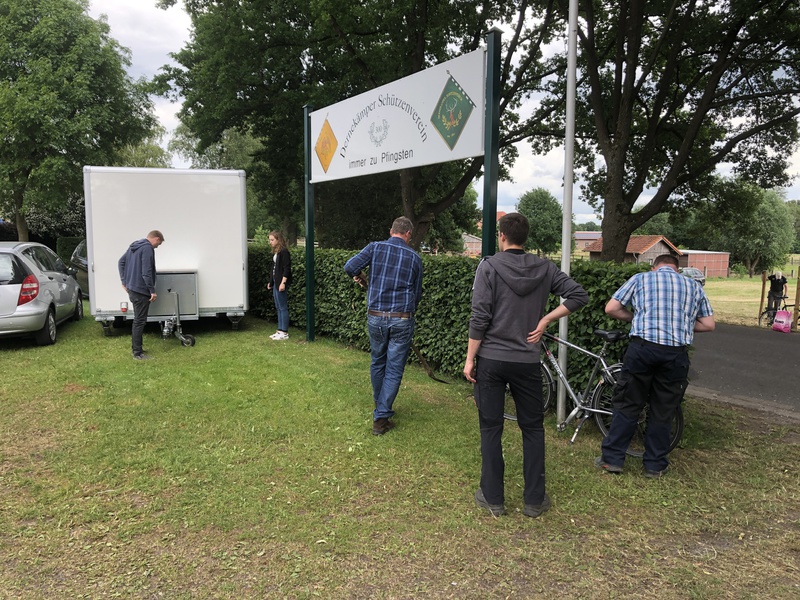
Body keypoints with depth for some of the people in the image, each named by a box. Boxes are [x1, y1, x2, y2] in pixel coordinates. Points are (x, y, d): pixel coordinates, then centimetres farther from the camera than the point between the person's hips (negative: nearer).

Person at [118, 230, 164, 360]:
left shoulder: (134, 246, 13)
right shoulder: (148, 248, -17)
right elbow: (146, 272, -23)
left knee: (137, 320, 19)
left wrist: (124, 281, 23)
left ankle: (136, 348, 26)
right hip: (141, 290, -10)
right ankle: (137, 353, 0)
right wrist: (152, 290, -17)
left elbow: (121, 262, 21)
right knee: (140, 321, -4)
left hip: (131, 288, 10)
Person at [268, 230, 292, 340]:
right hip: (276, 283, 10)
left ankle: (284, 333, 1)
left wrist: (283, 282, -22)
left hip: (281, 284, -10)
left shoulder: (284, 252, -13)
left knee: (283, 308, -4)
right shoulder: (276, 252, 14)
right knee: (278, 308, 13)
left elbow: (286, 269, -18)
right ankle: (280, 330, 20)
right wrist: (271, 282, 21)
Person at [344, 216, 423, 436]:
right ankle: (381, 418, 5)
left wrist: (360, 277, 10)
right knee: (394, 369, 5)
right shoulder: (414, 257, 1)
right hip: (402, 320, -2)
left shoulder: (375, 247, -1)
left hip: (376, 317, 2)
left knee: (378, 363, 21)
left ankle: (380, 404, 40)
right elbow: (417, 293, 8)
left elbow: (350, 267, -12)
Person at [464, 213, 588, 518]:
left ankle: (492, 498, 16)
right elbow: (578, 294, -2)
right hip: (528, 361, 2)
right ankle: (534, 499, 20)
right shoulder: (544, 268, 2)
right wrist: (544, 320, -1)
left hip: (491, 359, -2)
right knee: (533, 428, 14)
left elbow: (480, 317, -12)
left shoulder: (489, 266, -8)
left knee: (490, 428, 8)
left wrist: (470, 358, -6)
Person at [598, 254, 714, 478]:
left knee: (627, 405, 10)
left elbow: (611, 308, 5)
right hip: (676, 353, 2)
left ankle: (612, 458, 14)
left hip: (642, 347, -1)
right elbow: (709, 325, 16)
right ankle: (655, 465, 22)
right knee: (663, 412, 13)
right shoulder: (694, 286, 17)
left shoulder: (641, 278, 11)